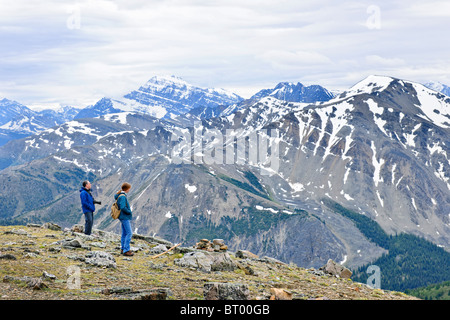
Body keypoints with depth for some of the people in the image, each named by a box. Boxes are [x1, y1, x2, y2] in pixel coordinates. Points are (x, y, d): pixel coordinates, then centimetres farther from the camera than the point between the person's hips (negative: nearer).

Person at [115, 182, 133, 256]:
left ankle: (123, 249, 21)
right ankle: (126, 250, -8)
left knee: (124, 233, 15)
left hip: (123, 217, 10)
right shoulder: (122, 197, -19)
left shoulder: (120, 196, 11)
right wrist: (129, 212, -13)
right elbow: (123, 207, -28)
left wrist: (129, 212, 10)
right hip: (125, 218, -10)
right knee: (129, 233, -8)